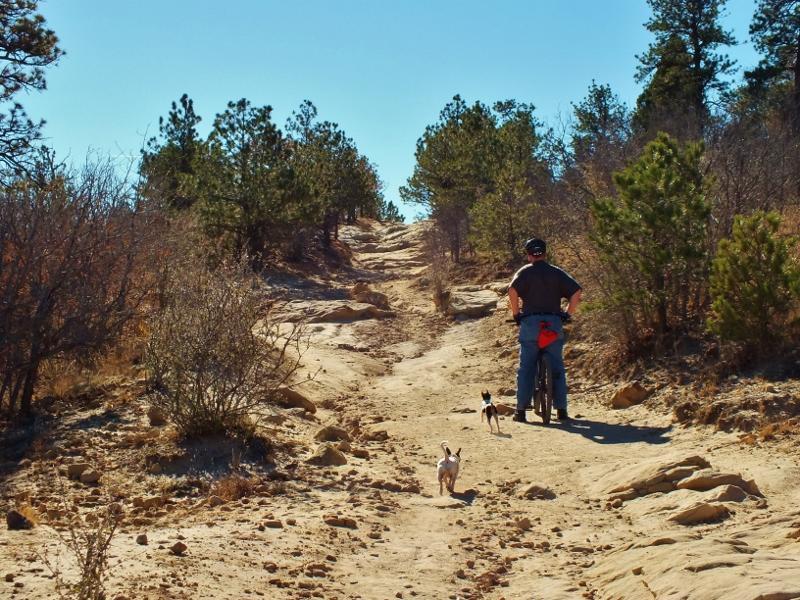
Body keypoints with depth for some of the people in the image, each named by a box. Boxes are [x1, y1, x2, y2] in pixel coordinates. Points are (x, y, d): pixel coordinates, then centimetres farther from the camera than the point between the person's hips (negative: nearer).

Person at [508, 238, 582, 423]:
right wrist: (568, 313, 9)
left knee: (526, 368, 3)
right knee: (557, 367, 8)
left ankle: (521, 410, 2)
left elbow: (512, 290, -13)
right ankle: (561, 410, 6)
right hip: (554, 323, 2)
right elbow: (576, 292, 0)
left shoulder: (525, 272, 5)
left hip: (530, 322, -1)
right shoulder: (557, 272, 11)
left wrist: (516, 314, -2)